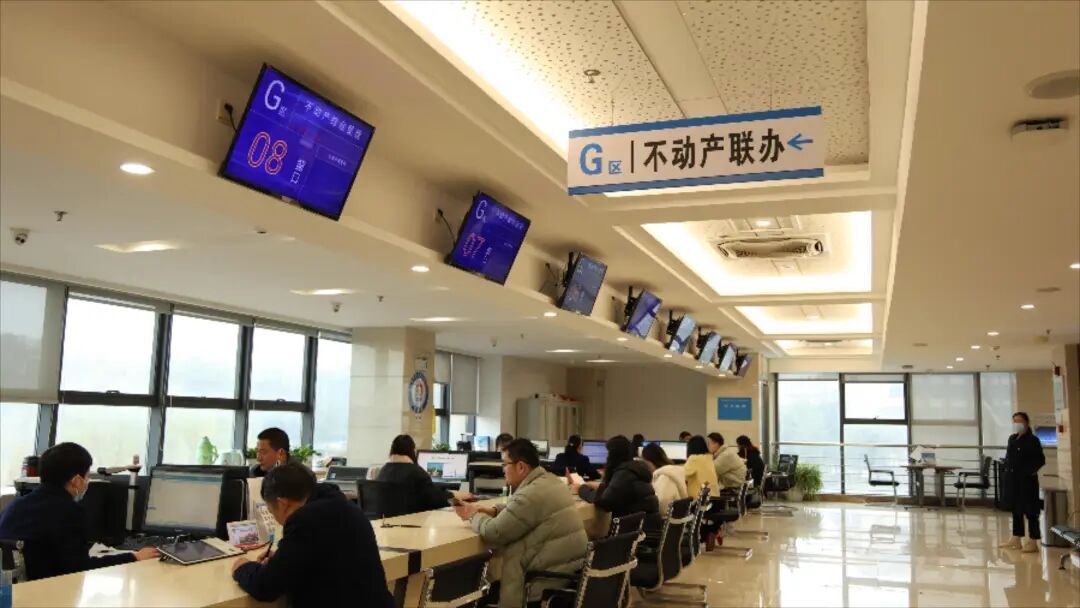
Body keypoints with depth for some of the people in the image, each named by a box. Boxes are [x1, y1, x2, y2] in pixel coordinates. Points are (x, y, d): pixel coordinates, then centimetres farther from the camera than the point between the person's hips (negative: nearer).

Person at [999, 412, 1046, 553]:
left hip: (1027, 480, -7)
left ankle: (1033, 542, 0)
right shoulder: (1012, 438, 12)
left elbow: (1041, 460, -12)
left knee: (1030, 510, -4)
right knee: (1016, 509, 14)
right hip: (1013, 479, 8)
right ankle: (1016, 539, 22)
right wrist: (1008, 470, 8)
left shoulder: (1032, 440, -9)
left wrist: (1030, 471, -15)